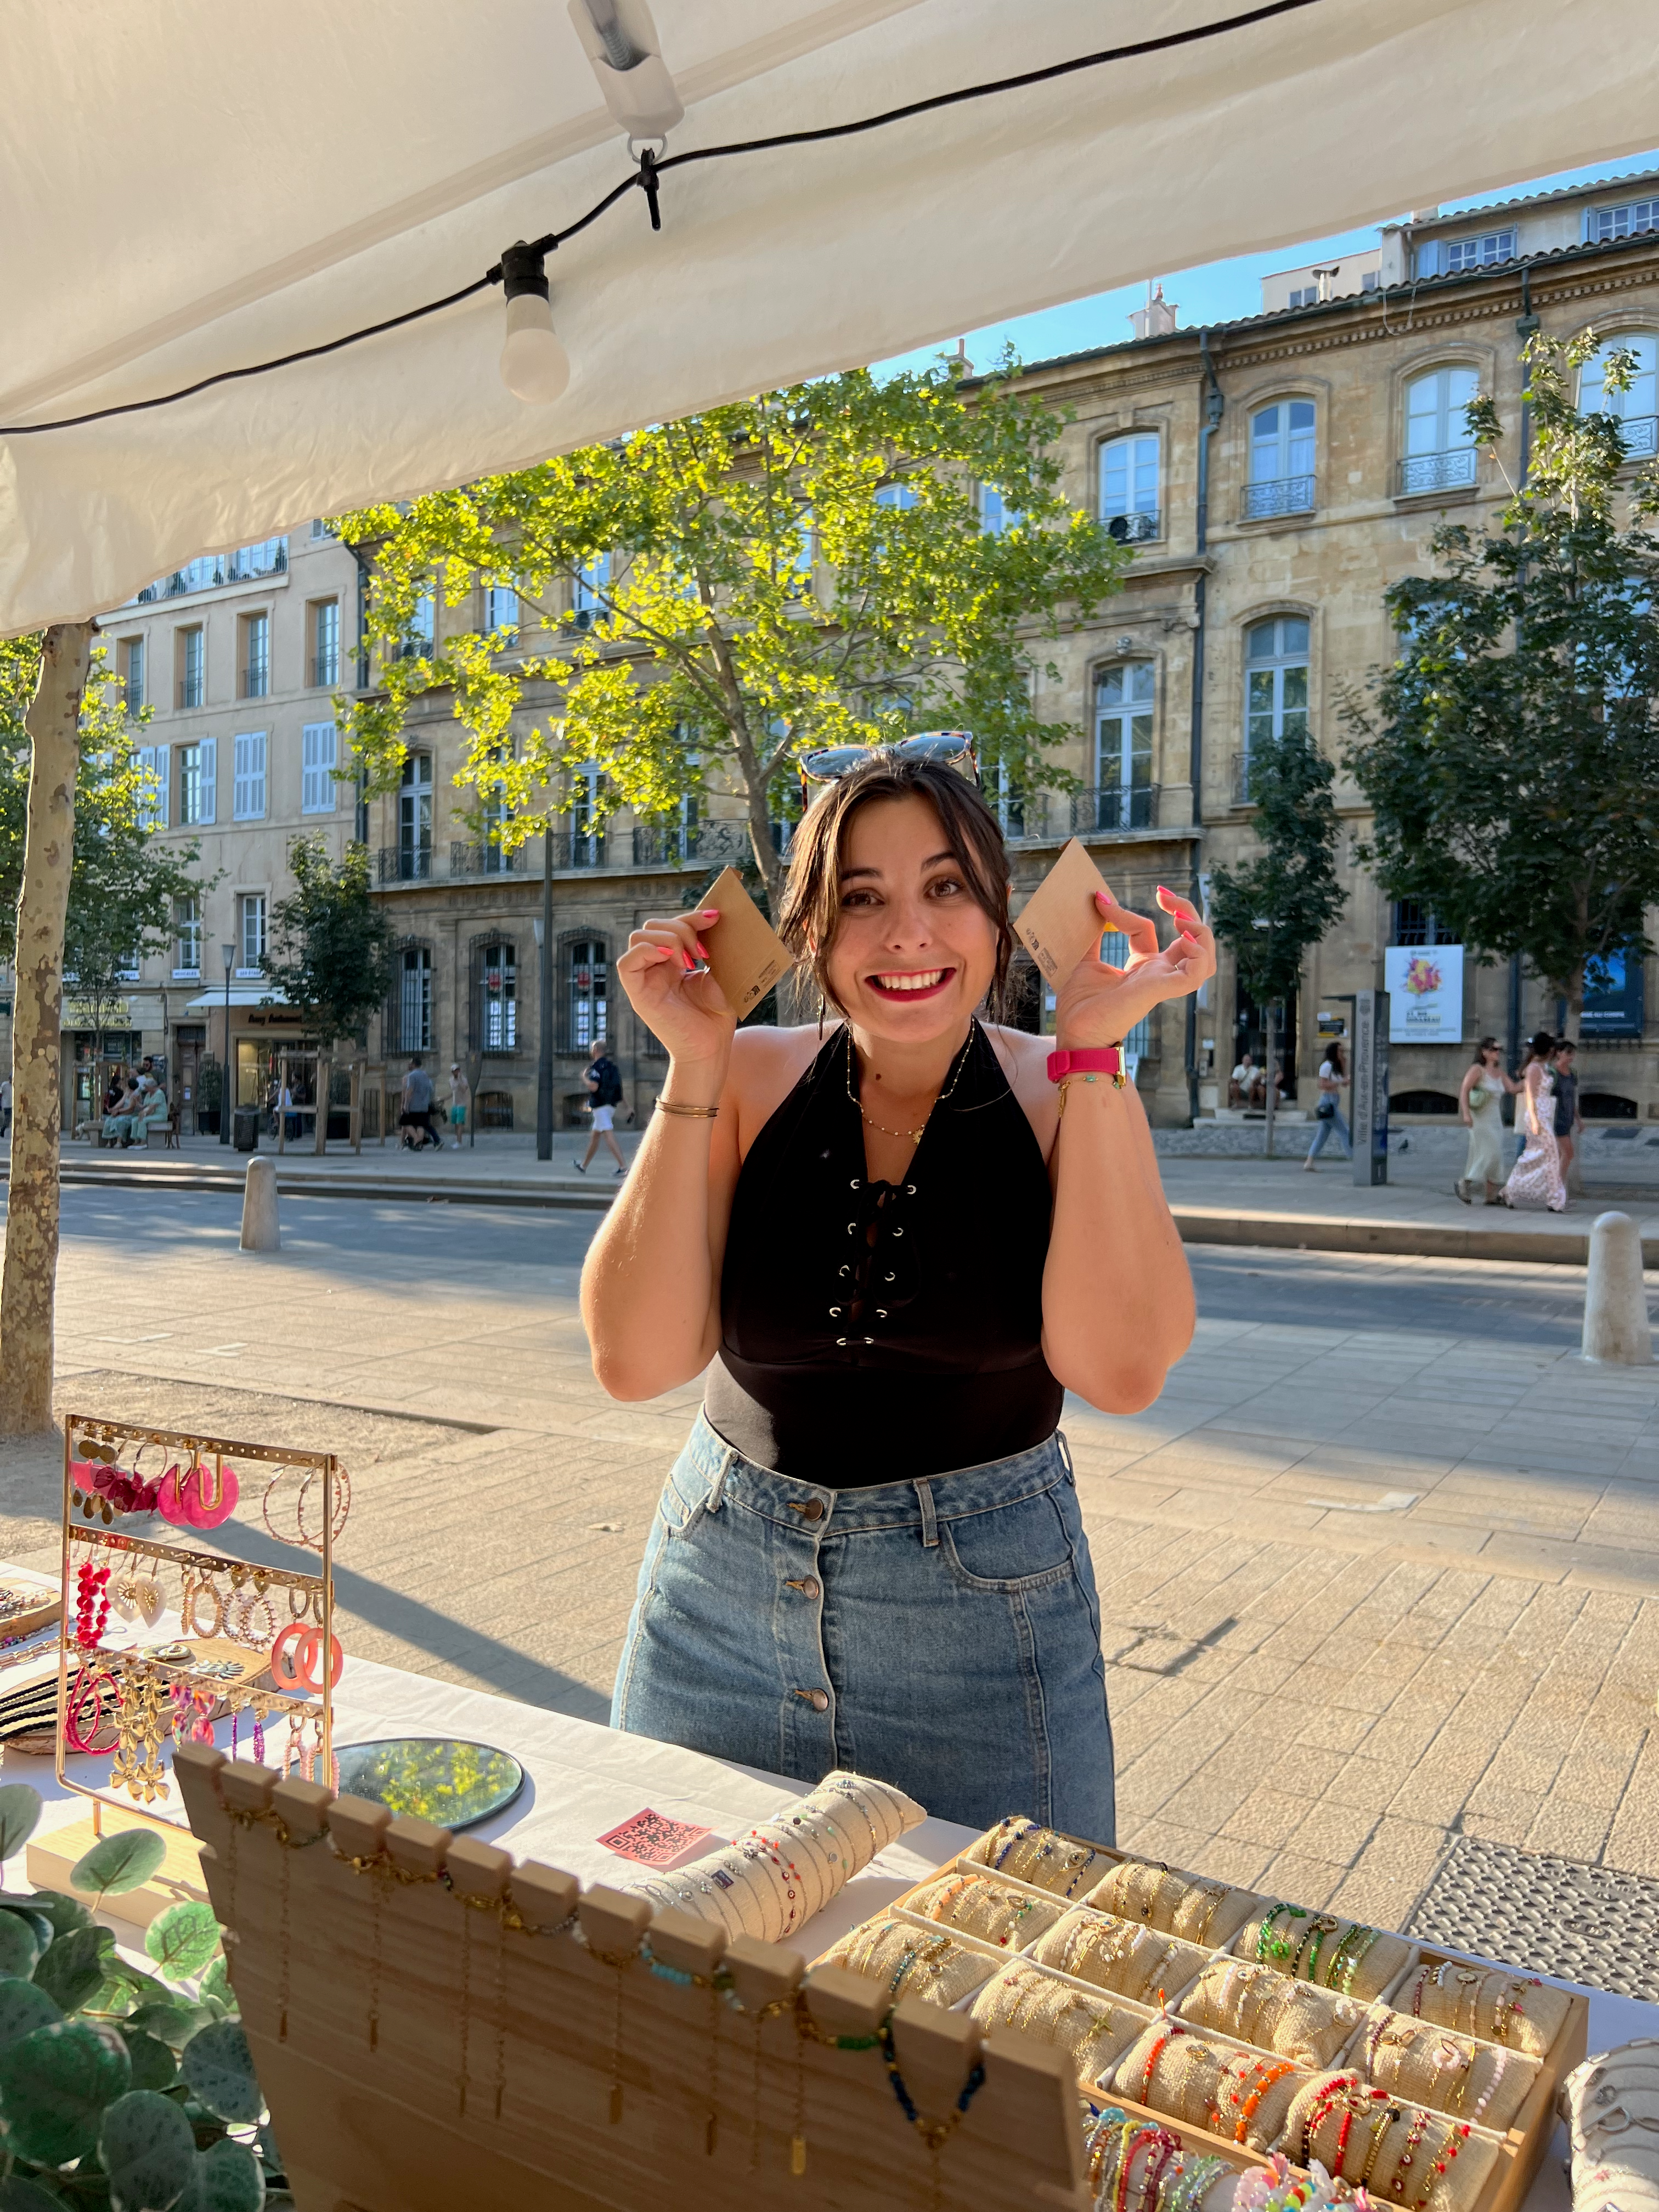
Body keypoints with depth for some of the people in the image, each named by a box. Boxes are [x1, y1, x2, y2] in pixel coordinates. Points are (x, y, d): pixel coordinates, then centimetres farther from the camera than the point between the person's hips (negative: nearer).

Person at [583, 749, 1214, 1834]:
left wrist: (1091, 1054, -23)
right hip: (722, 1604, 2)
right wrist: (694, 1069, -19)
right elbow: (637, 1360, -15)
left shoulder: (1068, 1095, -8)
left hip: (982, 1608, -1)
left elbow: (1119, 1369, -23)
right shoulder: (750, 1078, -6)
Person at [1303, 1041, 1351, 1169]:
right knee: (1344, 1132, -7)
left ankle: (1309, 1162, 3)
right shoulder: (1327, 1066, -10)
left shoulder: (1335, 1066, 20)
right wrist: (1341, 1082, -17)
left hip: (1333, 1104, 10)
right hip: (1328, 1102, -10)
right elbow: (1322, 1085, -15)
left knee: (1323, 1134, 6)